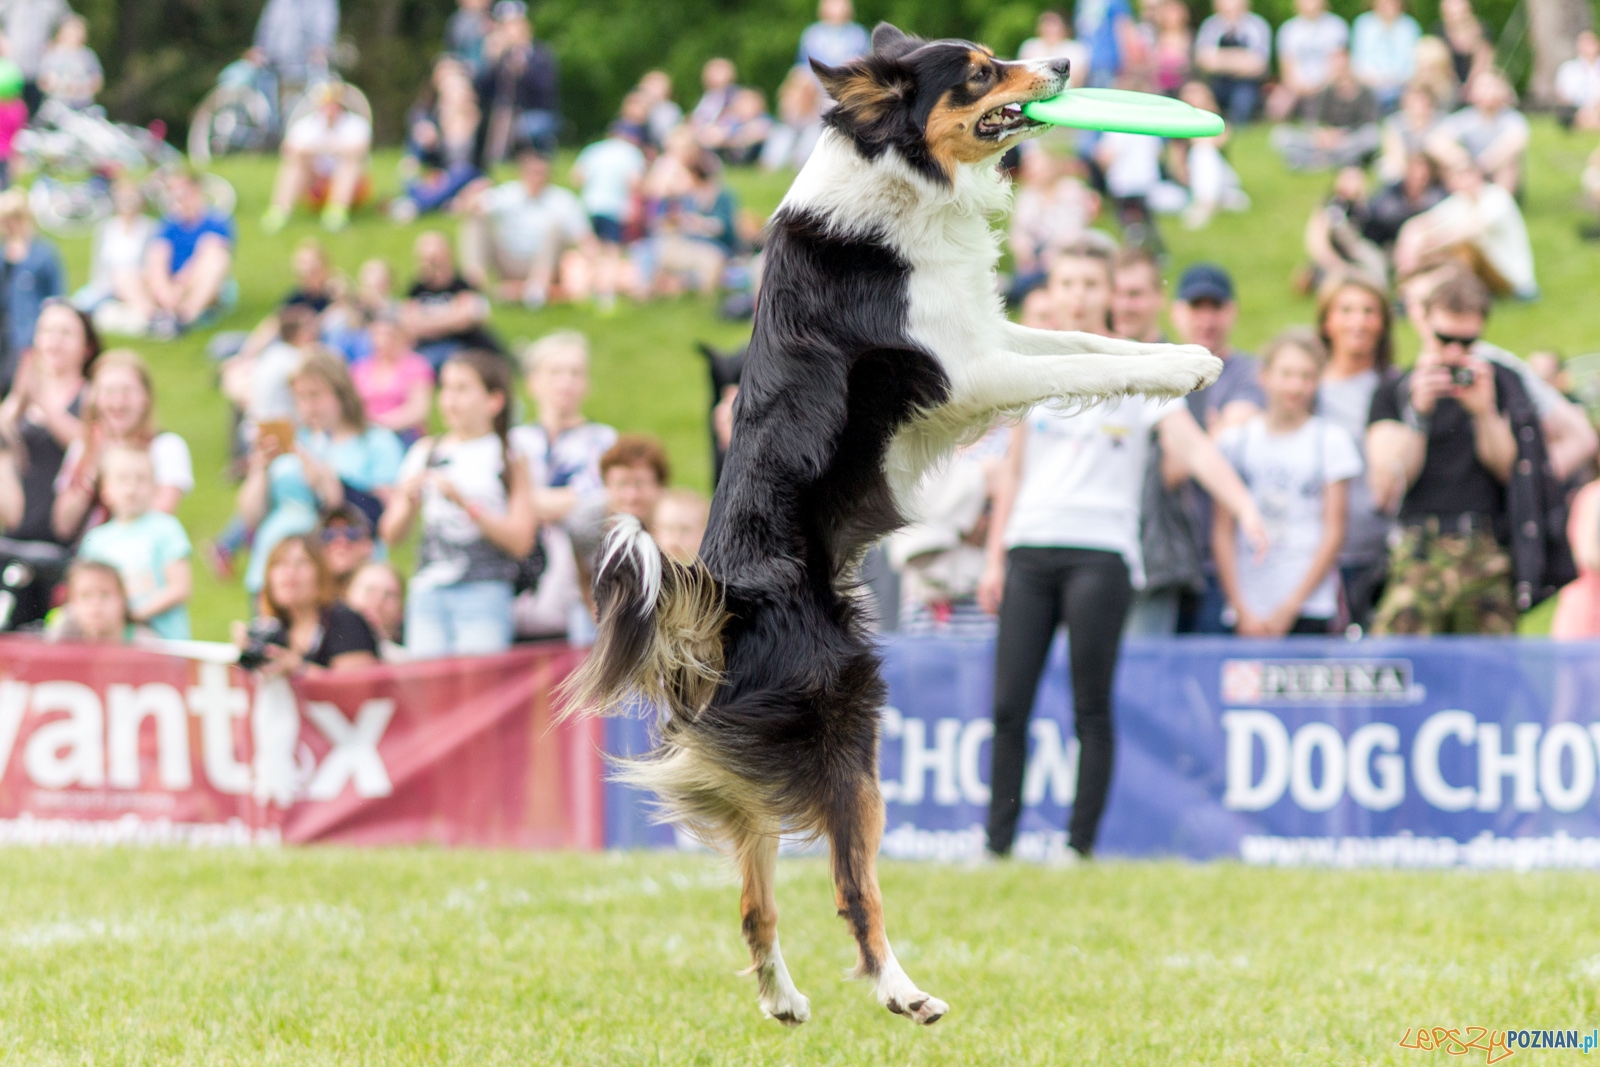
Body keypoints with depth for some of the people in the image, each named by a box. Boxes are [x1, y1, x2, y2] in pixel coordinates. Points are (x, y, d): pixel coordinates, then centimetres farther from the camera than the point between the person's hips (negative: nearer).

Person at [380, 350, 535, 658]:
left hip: (485, 595, -3)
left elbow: (520, 541, -5)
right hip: (427, 592, 3)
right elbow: (391, 534, 11)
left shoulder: (509, 460, 3)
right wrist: (409, 501, -10)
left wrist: (465, 502, -13)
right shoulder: (425, 453, 12)